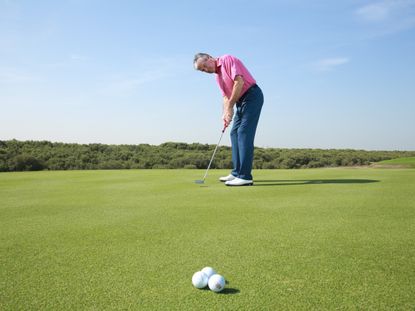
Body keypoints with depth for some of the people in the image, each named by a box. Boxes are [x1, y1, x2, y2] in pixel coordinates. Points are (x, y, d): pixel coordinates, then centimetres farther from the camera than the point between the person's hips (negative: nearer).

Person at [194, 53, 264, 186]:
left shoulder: (227, 59, -11)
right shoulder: (218, 76, 16)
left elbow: (239, 81, -22)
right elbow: (226, 96, 15)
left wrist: (230, 107, -19)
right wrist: (225, 114, -2)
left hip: (252, 96, -10)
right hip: (241, 101, 10)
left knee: (244, 133, -16)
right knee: (234, 133, 9)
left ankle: (245, 176, -17)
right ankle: (237, 173, 14)